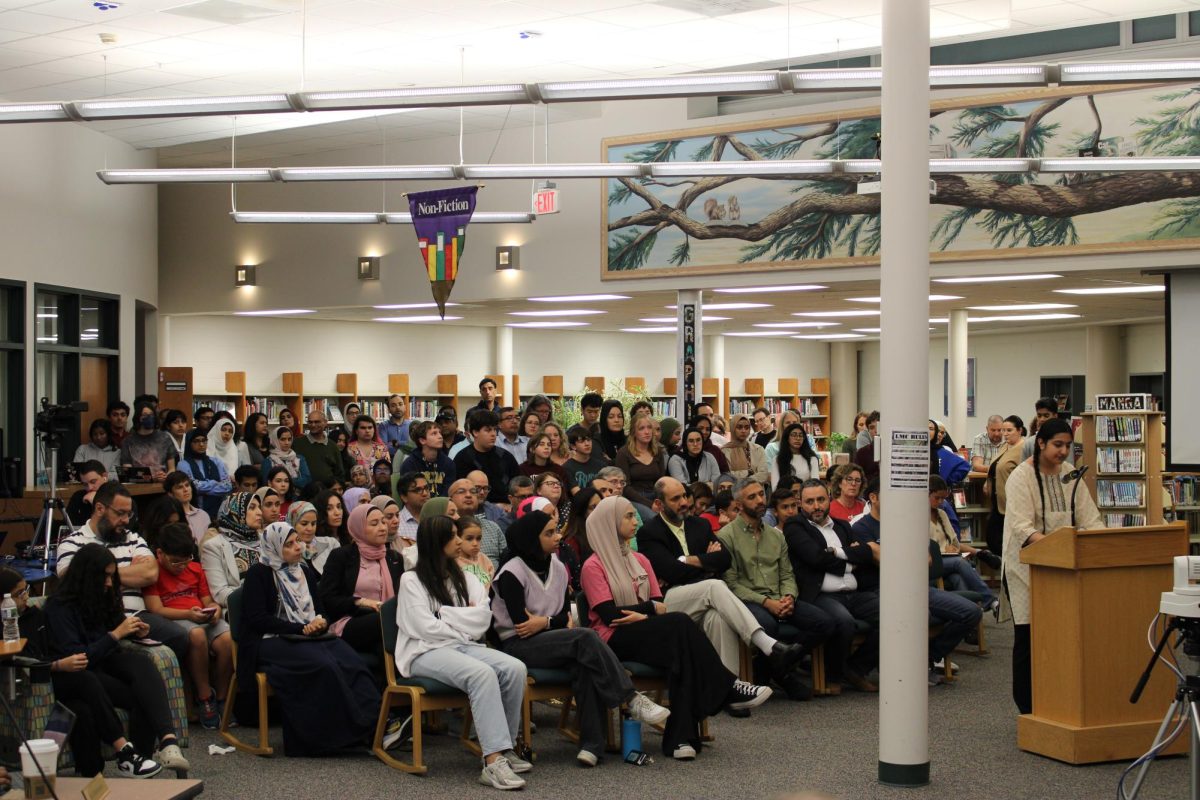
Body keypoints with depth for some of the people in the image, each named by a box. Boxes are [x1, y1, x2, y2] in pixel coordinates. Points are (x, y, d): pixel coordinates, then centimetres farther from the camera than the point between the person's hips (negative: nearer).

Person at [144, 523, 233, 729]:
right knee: (197, 634, -39)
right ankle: (204, 698, -23)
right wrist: (188, 613, -18)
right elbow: (156, 609, -5)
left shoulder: (196, 569, 22)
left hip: (204, 619, 5)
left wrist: (215, 609, -4)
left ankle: (222, 698, -11)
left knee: (228, 639, -29)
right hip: (174, 620, -5)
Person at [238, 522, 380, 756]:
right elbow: (257, 619, -8)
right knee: (323, 664, -35)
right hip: (269, 642, -6)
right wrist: (301, 629, -13)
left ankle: (373, 719, -36)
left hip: (309, 637, 6)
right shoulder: (258, 574, 3)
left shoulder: (304, 572, 22)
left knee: (350, 661, -27)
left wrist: (320, 623, -3)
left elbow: (320, 611, 23)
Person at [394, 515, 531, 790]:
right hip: (427, 652, -6)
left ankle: (504, 748, -15)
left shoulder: (464, 578, 18)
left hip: (463, 645, 6)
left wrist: (443, 614, -5)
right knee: (482, 673, -35)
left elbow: (483, 619, 4)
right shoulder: (411, 580, 1)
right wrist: (463, 625, 0)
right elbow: (425, 627, -10)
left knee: (514, 668, -24)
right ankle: (493, 761, -40)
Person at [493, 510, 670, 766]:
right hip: (518, 646, -6)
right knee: (585, 638, -30)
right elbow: (520, 622, -14)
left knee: (584, 664, -30)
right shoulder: (512, 574, -9)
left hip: (551, 640, 6)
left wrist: (545, 622, -11)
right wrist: (554, 622, -7)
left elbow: (565, 615, 8)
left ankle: (591, 744, -32)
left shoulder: (558, 568, 12)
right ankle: (631, 699, -27)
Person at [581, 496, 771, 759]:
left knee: (680, 649, -30)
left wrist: (642, 612, -10)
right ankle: (728, 688, -21)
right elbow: (609, 614, -11)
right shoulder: (593, 566, -1)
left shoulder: (639, 560, 20)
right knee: (680, 623, -29)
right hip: (615, 639, -6)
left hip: (646, 635, 6)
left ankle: (681, 737, -35)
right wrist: (649, 609, -8)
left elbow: (659, 605, 12)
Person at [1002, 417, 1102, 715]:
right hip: (1026, 566, -5)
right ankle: (1028, 709, 7)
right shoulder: (1021, 477, -11)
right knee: (1028, 637, -1)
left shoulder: (1070, 474, 8)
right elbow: (1021, 526, -22)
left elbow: (1089, 518, 6)